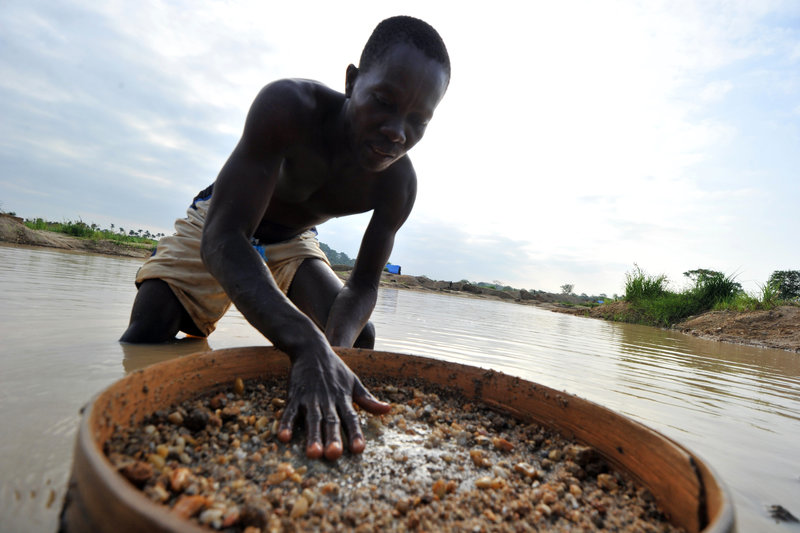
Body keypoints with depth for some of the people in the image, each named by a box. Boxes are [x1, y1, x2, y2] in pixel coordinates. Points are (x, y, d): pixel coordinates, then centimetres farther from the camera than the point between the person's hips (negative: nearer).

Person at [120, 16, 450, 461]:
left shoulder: (399, 183, -25)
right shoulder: (287, 107, -37)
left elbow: (363, 286, -19)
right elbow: (221, 238, -44)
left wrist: (334, 351, -42)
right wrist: (308, 346, -59)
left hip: (293, 243, 3)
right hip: (218, 229, -2)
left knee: (358, 337, -9)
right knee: (145, 336, -18)